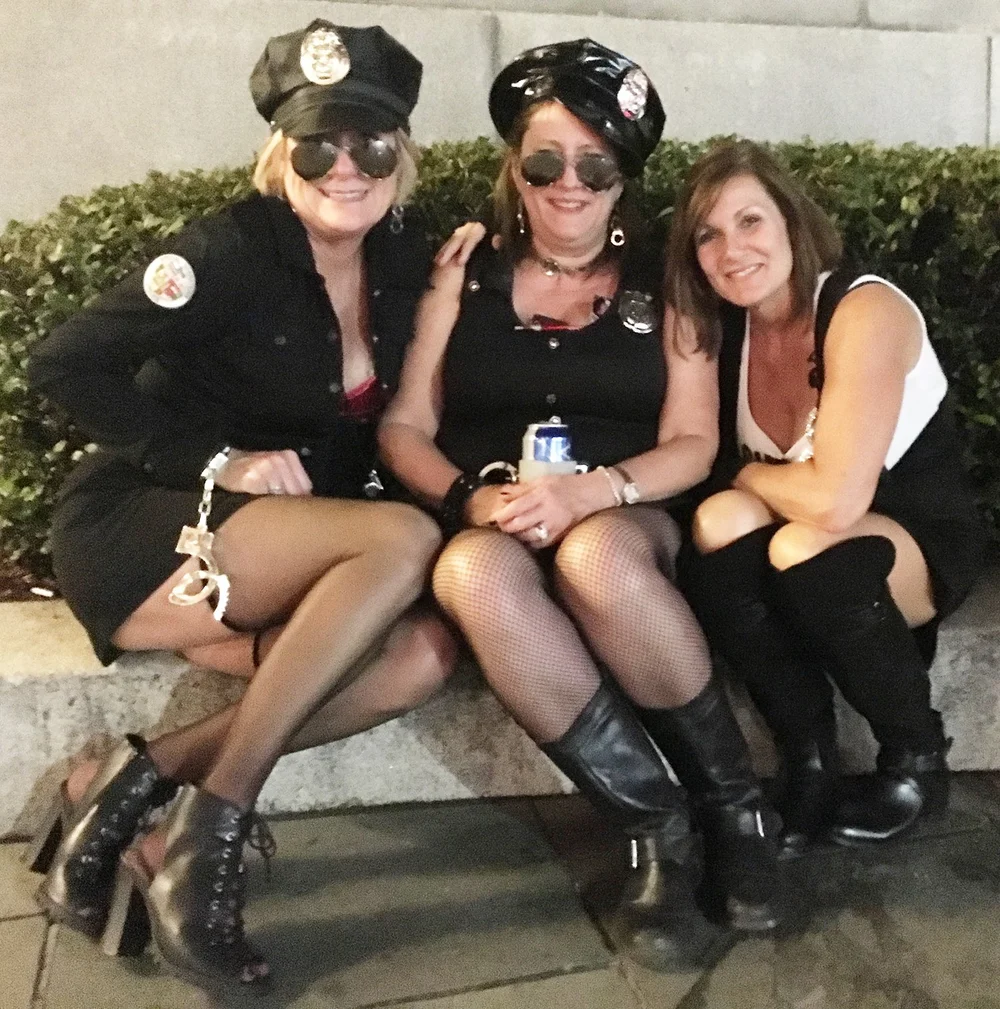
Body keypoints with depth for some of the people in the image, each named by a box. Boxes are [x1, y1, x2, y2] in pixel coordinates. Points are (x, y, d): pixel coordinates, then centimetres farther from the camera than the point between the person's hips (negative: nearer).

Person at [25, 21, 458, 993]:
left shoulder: (404, 262, 5)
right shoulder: (231, 250, -13)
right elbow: (63, 365, -16)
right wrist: (218, 461, -19)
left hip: (272, 552, 6)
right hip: (135, 530, -6)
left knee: (423, 652, -21)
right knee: (404, 541, -28)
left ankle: (130, 784, -15)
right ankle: (211, 827, -22)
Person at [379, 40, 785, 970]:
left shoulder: (661, 283, 10)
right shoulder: (465, 273, 11)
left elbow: (689, 445, 2)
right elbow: (404, 428, 5)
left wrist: (591, 490, -18)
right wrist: (470, 497, -16)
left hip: (625, 524, 0)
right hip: (490, 529, 1)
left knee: (593, 558, -37)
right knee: (475, 575, -36)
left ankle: (733, 809, -15)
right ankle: (661, 831, -22)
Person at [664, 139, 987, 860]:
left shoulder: (865, 311, -24)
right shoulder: (722, 325, -4)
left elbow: (835, 500, -32)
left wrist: (746, 475, -16)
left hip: (923, 542, -5)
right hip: (823, 551, 5)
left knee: (802, 550, -35)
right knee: (719, 525, -25)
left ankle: (918, 760, -7)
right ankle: (810, 764, -11)